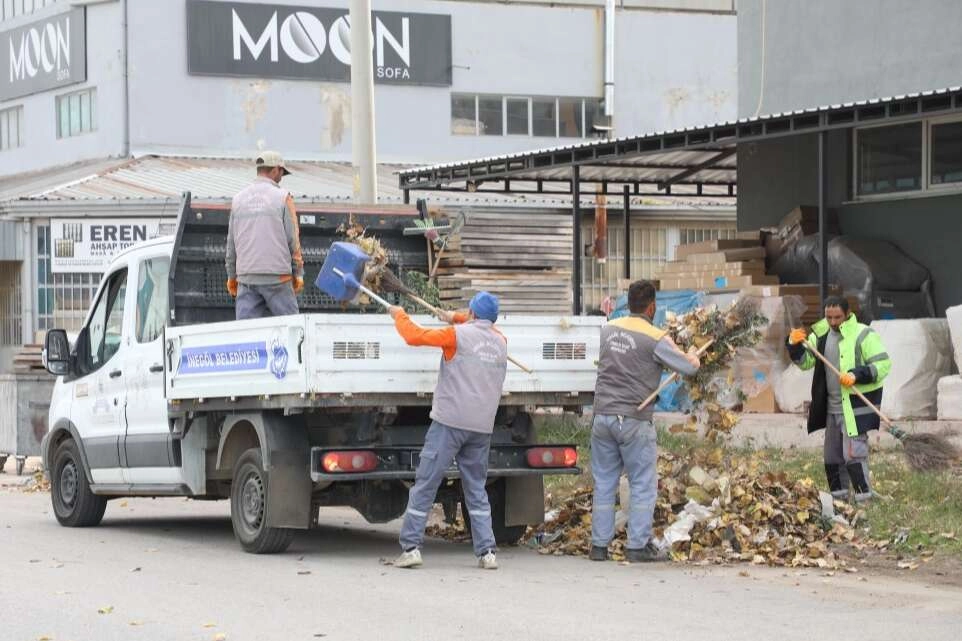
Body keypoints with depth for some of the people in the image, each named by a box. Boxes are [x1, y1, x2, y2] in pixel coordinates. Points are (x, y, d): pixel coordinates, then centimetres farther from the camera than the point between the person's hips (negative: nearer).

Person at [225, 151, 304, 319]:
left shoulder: (238, 199, 11)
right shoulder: (282, 197, -2)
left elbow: (231, 241, 13)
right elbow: (292, 238, -2)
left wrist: (231, 275, 21)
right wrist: (298, 274, 5)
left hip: (246, 276, 4)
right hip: (277, 274, -4)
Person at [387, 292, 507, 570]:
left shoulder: (458, 335, -6)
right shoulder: (499, 342, 11)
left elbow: (414, 336, -5)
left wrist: (399, 314, 12)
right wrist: (457, 318, 45)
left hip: (450, 422, -5)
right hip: (482, 427, 5)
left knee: (425, 485, -1)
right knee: (477, 489, 12)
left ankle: (411, 547, -4)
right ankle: (487, 552, 4)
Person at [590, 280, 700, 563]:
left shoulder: (608, 330, 7)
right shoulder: (655, 338, -10)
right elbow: (689, 367, -7)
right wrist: (692, 355, 18)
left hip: (602, 415, 5)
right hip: (634, 420, -5)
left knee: (604, 483, 11)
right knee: (643, 485, 4)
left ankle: (599, 545, 12)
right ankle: (638, 546, 3)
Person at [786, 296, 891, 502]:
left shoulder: (864, 336, -10)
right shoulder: (821, 334, 9)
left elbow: (883, 365, -13)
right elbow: (805, 362, 13)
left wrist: (856, 375, -26)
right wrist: (795, 346, -7)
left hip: (857, 406, -7)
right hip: (832, 406, 7)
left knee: (853, 452, -14)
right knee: (832, 454, 12)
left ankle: (864, 497, -8)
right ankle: (839, 496, 23)